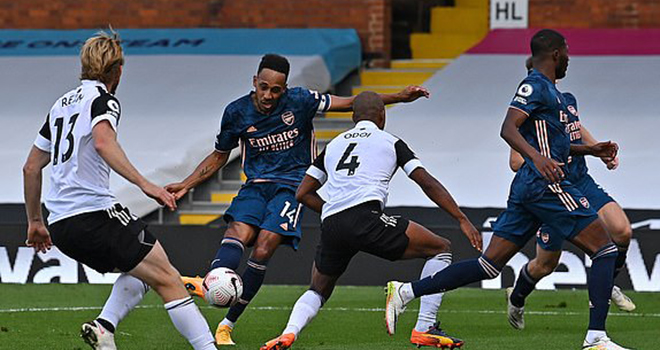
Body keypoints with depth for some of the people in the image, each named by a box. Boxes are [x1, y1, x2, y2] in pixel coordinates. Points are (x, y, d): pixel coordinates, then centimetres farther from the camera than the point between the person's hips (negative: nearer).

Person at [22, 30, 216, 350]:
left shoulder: (62, 104, 22)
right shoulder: (102, 99, -2)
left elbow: (31, 167, 26)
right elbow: (103, 143, -24)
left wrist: (35, 221, 34)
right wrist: (144, 184, -28)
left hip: (60, 226, 8)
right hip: (93, 213, -8)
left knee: (141, 271, 21)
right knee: (167, 278, -6)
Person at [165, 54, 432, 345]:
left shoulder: (299, 101, -5)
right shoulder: (237, 113, 1)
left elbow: (352, 103, 1)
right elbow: (219, 156, 16)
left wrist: (400, 97, -5)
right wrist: (185, 185, 7)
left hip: (292, 186, -2)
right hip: (256, 186, 2)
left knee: (263, 250, -20)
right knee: (239, 233, -28)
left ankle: (227, 324, -14)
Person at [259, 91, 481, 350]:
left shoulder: (334, 145, 28)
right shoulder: (390, 142, 16)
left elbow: (303, 194, 25)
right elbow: (427, 183, 8)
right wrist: (463, 220, 9)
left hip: (331, 226, 5)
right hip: (365, 218, -5)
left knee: (318, 291, 27)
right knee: (441, 249, 7)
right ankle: (424, 329, -6)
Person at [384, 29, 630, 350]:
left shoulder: (550, 91, 23)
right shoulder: (535, 85, -8)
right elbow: (508, 128, -22)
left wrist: (590, 150, 30)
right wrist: (537, 156, -37)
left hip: (526, 188, 10)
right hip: (545, 186, -10)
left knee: (490, 264, 7)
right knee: (604, 250, -6)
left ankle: (406, 291, 3)